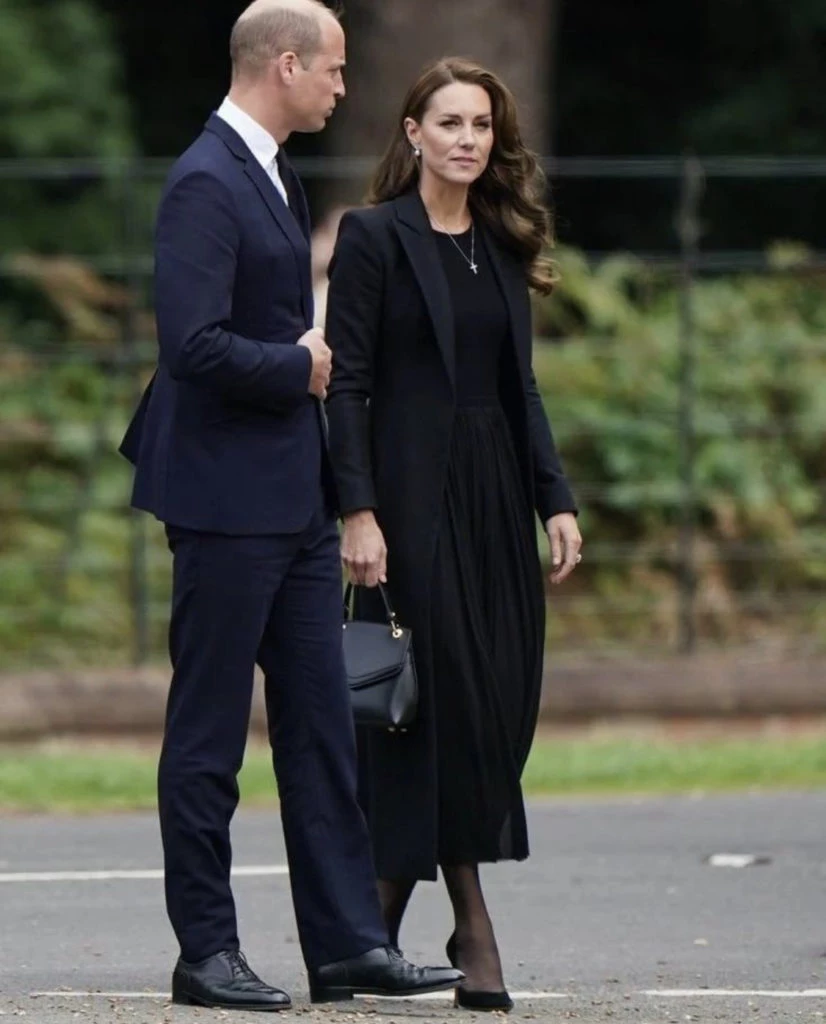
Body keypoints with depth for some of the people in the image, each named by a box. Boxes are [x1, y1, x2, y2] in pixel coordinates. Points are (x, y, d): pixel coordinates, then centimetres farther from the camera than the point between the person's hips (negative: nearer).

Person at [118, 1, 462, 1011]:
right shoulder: (206, 184, -16)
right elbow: (193, 345, -25)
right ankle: (205, 952, 4)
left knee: (320, 725, 8)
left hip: (293, 501, 10)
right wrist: (302, 367, -13)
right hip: (227, 500, -10)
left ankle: (346, 942, 10)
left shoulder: (273, 177, 16)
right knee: (209, 733, -2)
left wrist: (312, 353, 7)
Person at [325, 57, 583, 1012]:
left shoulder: (501, 246, 14)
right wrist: (358, 511, -16)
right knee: (442, 692, -7)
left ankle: (384, 909, 11)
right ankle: (472, 928, -3)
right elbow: (348, 383, -8)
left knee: (501, 699, 2)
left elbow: (521, 387, 15)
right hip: (412, 493, -6)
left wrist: (556, 499, 6)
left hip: (494, 496, 6)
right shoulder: (374, 236, -4)